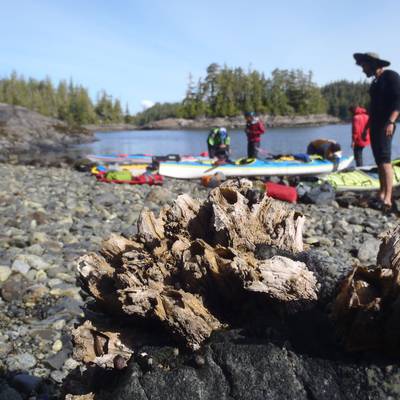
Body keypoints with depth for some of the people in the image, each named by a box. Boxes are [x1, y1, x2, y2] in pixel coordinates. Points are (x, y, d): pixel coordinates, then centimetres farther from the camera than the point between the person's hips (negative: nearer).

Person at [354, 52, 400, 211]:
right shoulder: (375, 82, 19)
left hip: (385, 124, -9)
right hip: (375, 124, 9)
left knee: (385, 159, -19)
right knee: (379, 160, 7)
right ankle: (381, 194, 10)